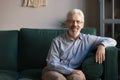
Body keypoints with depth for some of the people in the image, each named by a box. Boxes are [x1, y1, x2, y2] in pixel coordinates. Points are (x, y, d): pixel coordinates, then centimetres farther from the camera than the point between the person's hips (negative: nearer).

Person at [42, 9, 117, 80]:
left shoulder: (87, 40, 6)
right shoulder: (57, 41, -1)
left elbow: (112, 41, 9)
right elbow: (52, 64, -7)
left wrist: (102, 45, -13)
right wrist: (72, 71, -18)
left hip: (74, 73, 2)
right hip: (55, 72, -1)